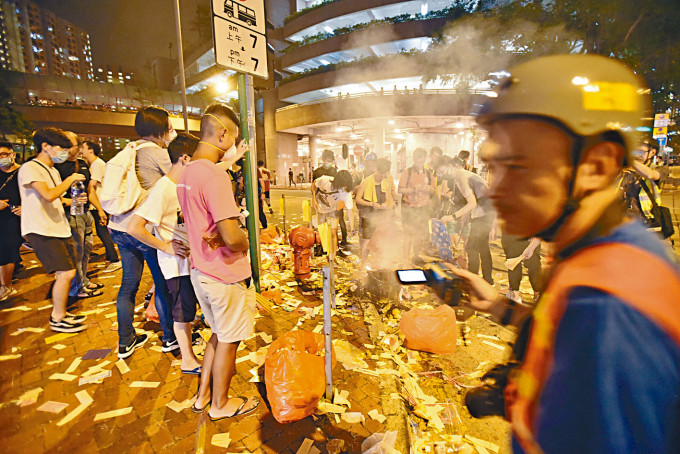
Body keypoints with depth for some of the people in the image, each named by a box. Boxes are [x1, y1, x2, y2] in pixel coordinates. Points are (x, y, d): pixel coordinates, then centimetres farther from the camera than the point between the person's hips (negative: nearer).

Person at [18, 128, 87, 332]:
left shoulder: (53, 171, 19)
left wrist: (75, 200, 6)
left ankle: (61, 313, 24)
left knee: (65, 273, 10)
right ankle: (57, 320, 3)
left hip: (59, 228, 9)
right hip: (41, 231, -9)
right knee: (66, 273, -13)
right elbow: (48, 195, -25)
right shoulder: (29, 168, -10)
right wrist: (71, 179, -13)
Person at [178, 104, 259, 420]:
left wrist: (216, 238, -2)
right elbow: (232, 237, -30)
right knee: (228, 341, 12)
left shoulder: (186, 173, 7)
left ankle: (203, 394, 42)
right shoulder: (214, 176, -24)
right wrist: (246, 242, -9)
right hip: (226, 275, -9)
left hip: (201, 271, 9)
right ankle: (220, 404, 34)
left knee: (219, 334, 26)